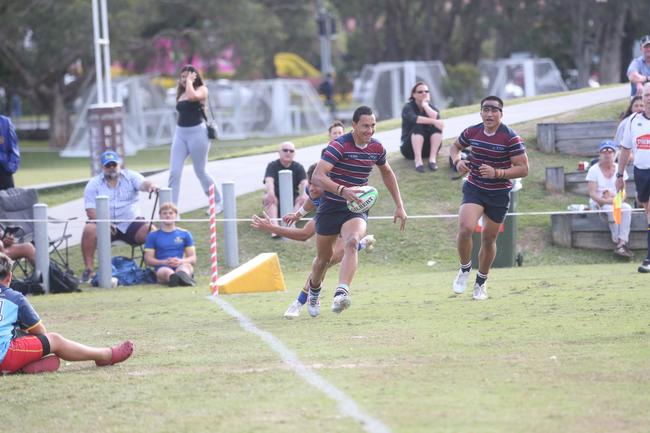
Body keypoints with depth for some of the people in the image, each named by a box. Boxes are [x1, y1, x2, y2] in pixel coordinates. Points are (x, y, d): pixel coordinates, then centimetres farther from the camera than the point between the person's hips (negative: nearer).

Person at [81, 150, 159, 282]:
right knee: (89, 230, -31)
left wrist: (151, 185, -40)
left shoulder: (130, 177, 7)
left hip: (130, 222, 1)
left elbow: (143, 183, -14)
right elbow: (91, 211, -3)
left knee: (151, 232, -26)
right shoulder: (93, 184, 5)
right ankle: (88, 269, -24)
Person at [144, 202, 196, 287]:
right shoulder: (153, 235, 17)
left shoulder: (185, 234, 20)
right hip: (162, 267, -1)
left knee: (186, 266, -36)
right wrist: (164, 262, -10)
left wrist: (180, 261, -9)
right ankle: (173, 277, -76)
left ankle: (183, 275, -73)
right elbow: (148, 259, 9)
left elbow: (193, 259, 14)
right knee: (166, 271, -38)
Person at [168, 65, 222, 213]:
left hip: (197, 132, -5)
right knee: (174, 172, -6)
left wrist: (189, 81, -14)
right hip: (180, 133, 5)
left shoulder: (202, 90, -4)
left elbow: (193, 96, -26)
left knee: (201, 171, 5)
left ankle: (218, 202, 25)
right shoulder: (181, 93, 12)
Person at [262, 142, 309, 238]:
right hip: (276, 197, -1)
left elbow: (304, 182, -13)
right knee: (268, 198, -33)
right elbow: (269, 180, -21)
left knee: (305, 199, -27)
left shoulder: (298, 167, 3)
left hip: (293, 198, 1)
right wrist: (271, 193, -44)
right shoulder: (272, 166, -3)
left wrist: (303, 194, -37)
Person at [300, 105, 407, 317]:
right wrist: (343, 191, -45)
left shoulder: (376, 148, -1)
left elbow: (387, 173, 21)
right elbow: (317, 176, -29)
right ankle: (313, 290, 44)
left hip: (356, 208, 2)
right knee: (324, 257, 11)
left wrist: (400, 206, 17)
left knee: (352, 243, -29)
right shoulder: (339, 145, -18)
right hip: (330, 207, -2)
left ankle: (341, 293, -44)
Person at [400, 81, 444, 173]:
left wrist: (425, 105, -15)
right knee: (418, 127, -30)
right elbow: (413, 118, -30)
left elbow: (437, 118, -17)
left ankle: (433, 158, -32)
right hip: (410, 147, -3)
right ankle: (418, 160, -43)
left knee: (437, 127, -21)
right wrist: (433, 121, -40)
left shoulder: (430, 106, 7)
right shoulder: (408, 107, -5)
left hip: (427, 147, 3)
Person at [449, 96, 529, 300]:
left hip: (499, 194, -1)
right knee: (465, 228, -23)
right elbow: (455, 146, 17)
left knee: (489, 239, 10)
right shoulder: (472, 132, -4)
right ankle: (465, 269, 3)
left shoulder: (510, 138, -14)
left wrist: (497, 173, -27)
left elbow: (523, 169, -15)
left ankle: (481, 282, 31)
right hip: (474, 189, 1)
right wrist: (457, 161, -5)